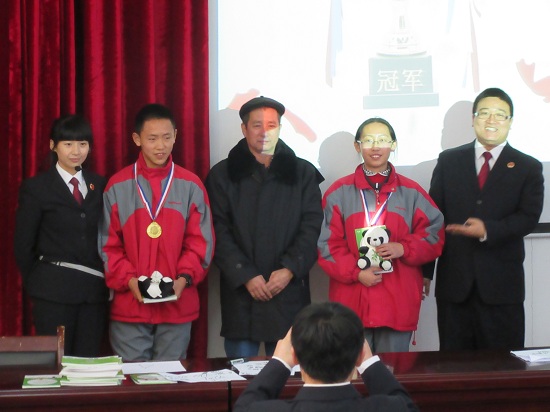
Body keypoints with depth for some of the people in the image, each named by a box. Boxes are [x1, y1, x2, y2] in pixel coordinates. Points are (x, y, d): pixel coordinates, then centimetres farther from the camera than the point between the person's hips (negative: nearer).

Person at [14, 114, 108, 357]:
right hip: (54, 291, -3)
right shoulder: (36, 187, 0)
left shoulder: (99, 185, 10)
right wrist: (36, 285, 3)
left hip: (95, 290, 4)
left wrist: (107, 280, 4)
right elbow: (23, 245, 1)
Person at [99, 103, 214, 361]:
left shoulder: (190, 186, 5)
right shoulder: (118, 187, 3)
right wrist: (128, 279, -12)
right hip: (129, 304, -1)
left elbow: (201, 241, 4)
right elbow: (108, 243, 2)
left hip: (177, 304, 1)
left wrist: (185, 277, -11)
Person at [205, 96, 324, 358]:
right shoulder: (223, 175, 8)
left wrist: (289, 269, -10)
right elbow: (220, 233, 0)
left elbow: (312, 228, 3)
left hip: (289, 293, 1)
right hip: (240, 295, -1)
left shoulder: (303, 174, 11)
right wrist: (245, 276, -11)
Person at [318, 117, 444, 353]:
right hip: (352, 301, -1)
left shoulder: (411, 192, 8)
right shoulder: (339, 192, 5)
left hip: (398, 301, 1)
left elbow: (434, 235, 8)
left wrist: (403, 248, -10)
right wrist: (356, 272, -12)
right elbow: (327, 244, 1)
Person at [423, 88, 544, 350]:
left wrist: (488, 231, -22)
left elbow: (529, 217, -5)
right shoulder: (449, 161, 10)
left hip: (502, 283, -1)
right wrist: (425, 270, 2)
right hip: (454, 280, 1)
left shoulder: (528, 168, 7)